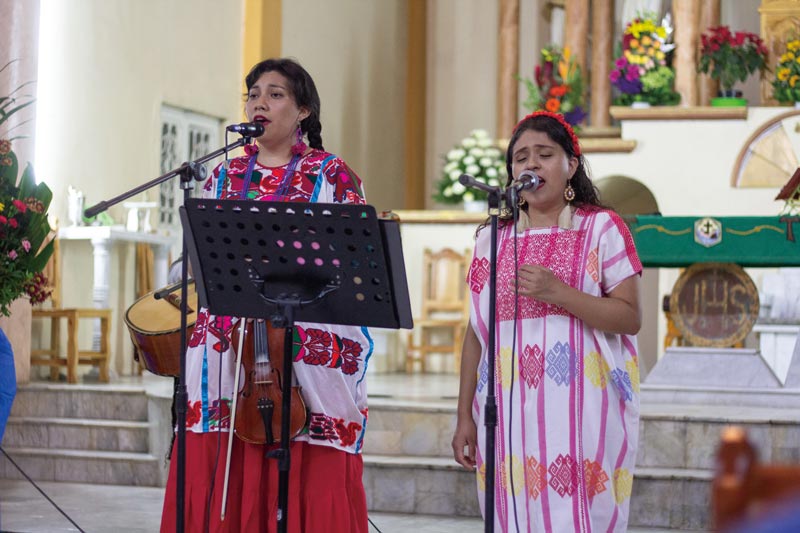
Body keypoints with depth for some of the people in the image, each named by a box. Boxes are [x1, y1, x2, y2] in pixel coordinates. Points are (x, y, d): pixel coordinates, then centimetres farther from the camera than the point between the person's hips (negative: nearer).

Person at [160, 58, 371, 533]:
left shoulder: (331, 175, 4)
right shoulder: (226, 176, 17)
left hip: (306, 347, -4)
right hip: (226, 345, 4)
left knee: (307, 484, -6)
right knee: (223, 478, 0)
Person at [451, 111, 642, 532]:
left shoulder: (602, 229, 2)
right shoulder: (493, 239, 13)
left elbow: (630, 319, -5)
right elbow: (476, 333, 13)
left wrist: (557, 293, -16)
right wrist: (465, 417, 9)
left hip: (580, 413, -3)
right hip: (510, 413, 3)